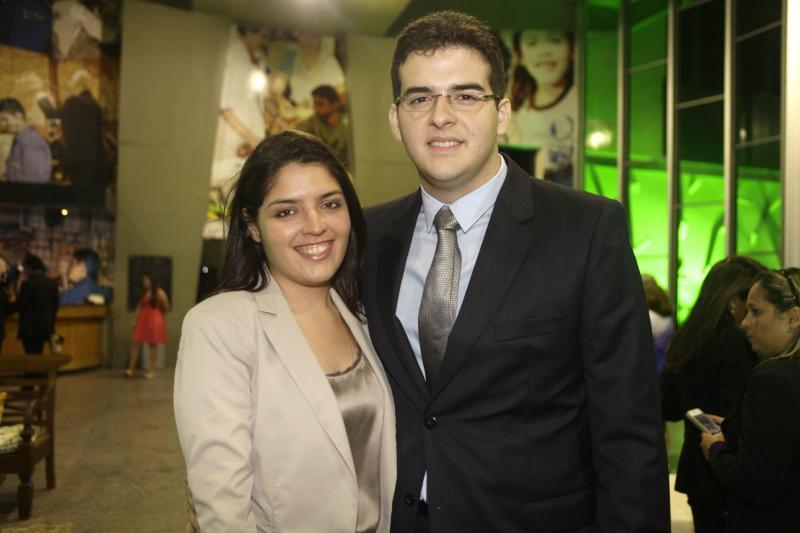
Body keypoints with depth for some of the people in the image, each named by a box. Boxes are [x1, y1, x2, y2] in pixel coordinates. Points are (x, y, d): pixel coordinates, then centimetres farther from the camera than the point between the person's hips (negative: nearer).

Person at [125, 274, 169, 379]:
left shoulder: (159, 293, -4)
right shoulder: (143, 293, 12)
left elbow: (166, 308, -1)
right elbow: (139, 307, 8)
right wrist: (135, 319, 0)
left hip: (154, 321, -5)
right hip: (142, 321, 5)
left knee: (152, 344, 1)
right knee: (135, 343, -2)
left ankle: (151, 370, 7)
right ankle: (131, 368, 1)